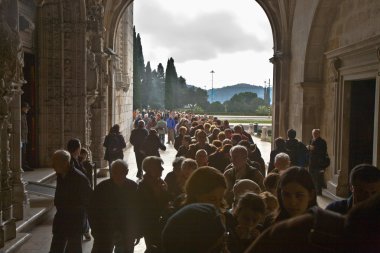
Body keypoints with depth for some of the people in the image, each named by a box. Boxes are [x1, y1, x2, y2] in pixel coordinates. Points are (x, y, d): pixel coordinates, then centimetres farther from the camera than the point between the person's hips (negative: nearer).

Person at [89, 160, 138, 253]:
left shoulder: (133, 187, -6)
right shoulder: (102, 187, -10)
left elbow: (137, 210, 1)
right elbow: (92, 210, -3)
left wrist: (135, 231, 0)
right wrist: (96, 231, -5)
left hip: (127, 234, 2)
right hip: (104, 233, -1)